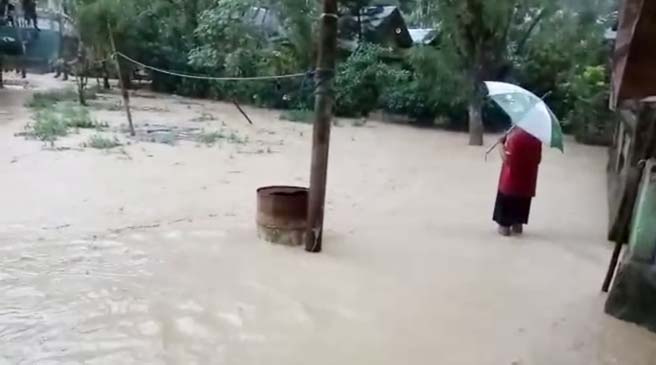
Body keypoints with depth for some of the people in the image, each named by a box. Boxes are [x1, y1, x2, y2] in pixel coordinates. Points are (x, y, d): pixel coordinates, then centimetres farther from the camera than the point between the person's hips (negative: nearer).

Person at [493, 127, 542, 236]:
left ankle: (505, 225, 14)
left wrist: (501, 145, -10)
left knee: (507, 200, 10)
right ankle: (518, 225, 25)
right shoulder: (536, 138, -4)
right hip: (528, 177, 5)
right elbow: (538, 159, 3)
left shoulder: (513, 136, -21)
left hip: (512, 177, -5)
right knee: (522, 201, 18)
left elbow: (507, 159, -19)